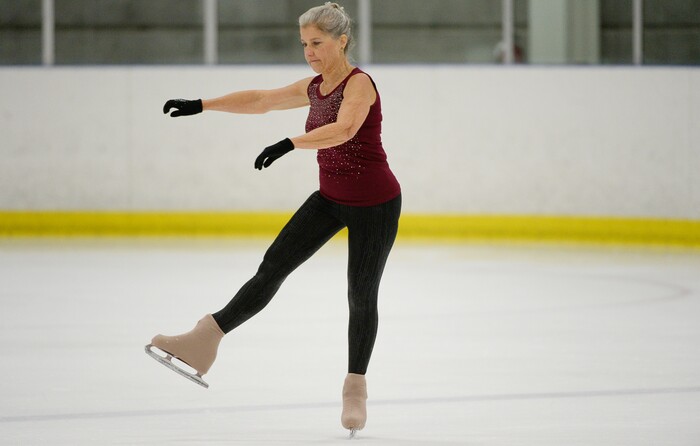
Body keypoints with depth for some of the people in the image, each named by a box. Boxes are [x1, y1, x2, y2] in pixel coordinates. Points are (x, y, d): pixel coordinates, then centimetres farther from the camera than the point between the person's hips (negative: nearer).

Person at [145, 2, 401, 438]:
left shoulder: (359, 84, -19)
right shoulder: (314, 88, 5)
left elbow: (343, 129, -37)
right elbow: (260, 100, 16)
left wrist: (288, 145, -48)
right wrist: (201, 105, 15)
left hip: (374, 205, -7)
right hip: (330, 199, 7)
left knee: (362, 297, 1)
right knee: (272, 268, -2)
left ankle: (356, 390, 16)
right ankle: (202, 344, -5)